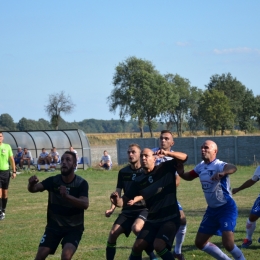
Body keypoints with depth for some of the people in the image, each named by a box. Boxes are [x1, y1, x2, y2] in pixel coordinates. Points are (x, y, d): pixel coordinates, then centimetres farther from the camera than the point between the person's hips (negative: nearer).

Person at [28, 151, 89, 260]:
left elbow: (85, 204, -28)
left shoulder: (81, 183, -13)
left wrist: (67, 196, -44)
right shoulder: (53, 180, -7)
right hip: (54, 226, 3)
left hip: (74, 228, -3)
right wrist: (31, 184, -44)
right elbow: (33, 189, -18)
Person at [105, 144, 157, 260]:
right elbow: (118, 192, 7)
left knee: (136, 228, -33)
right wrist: (112, 208, -9)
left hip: (143, 208, -5)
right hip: (127, 210, 5)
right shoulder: (123, 172, 8)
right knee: (113, 233, -12)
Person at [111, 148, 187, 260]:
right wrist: (117, 201, -21)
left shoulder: (165, 168, -5)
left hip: (170, 219, -5)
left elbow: (184, 157, -10)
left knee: (159, 245, -24)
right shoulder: (139, 181, 3)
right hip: (152, 220, 5)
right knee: (137, 246, -5)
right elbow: (124, 201, 3)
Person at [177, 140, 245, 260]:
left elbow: (232, 168, -44)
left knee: (228, 243, -22)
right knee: (200, 242, 12)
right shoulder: (201, 166, 5)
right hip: (212, 209, 9)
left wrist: (222, 173, -68)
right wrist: (180, 171, -2)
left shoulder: (219, 165, -21)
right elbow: (188, 176, 22)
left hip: (227, 208, -9)